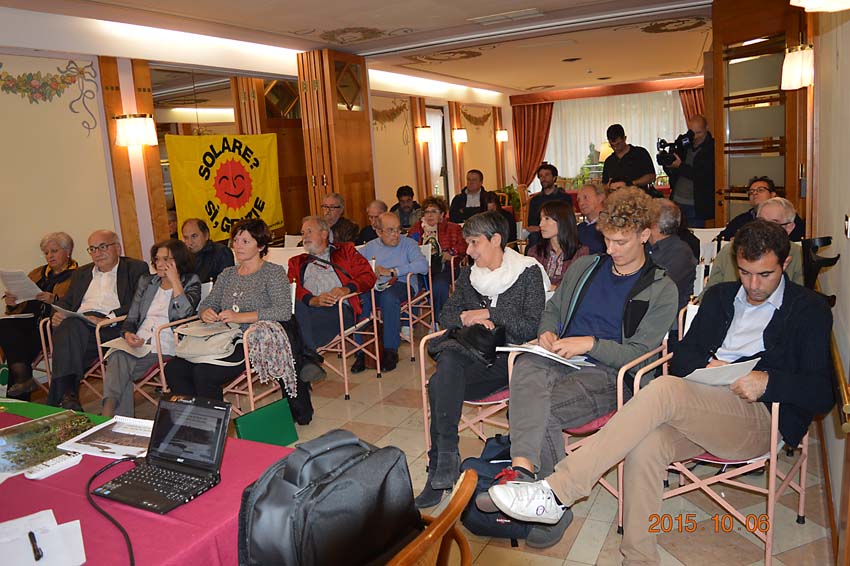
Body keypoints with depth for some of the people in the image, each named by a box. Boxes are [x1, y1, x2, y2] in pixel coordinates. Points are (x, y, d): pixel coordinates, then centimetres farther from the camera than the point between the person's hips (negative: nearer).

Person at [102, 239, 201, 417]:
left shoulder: (190, 282, 11)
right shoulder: (146, 281, 25)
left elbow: (185, 312, -9)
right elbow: (132, 317, 20)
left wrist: (174, 280, -5)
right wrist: (128, 333, -3)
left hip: (165, 346, -4)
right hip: (138, 343, 4)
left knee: (120, 366, -29)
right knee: (118, 358, -31)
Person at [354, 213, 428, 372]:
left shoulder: (408, 243, 9)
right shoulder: (370, 247, 19)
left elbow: (423, 266, -9)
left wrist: (391, 271, -12)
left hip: (401, 284, -2)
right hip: (374, 287, 3)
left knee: (388, 297, -38)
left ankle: (390, 351, -25)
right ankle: (360, 352, -19)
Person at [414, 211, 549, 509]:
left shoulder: (528, 273, 0)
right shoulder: (468, 276, 17)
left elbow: (533, 327, -8)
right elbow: (445, 316, 15)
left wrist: (488, 314, -8)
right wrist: (467, 318, -6)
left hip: (511, 357, -5)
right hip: (475, 352, 5)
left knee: (441, 385, -29)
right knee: (448, 359, -32)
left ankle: (441, 464, -23)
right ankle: (446, 456, -29)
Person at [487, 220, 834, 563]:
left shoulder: (811, 311, 8)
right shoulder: (721, 296, 22)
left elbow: (823, 393, -1)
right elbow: (682, 357, 17)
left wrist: (768, 381, -20)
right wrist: (706, 365, -7)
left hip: (761, 419, -4)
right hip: (705, 413, 5)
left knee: (666, 389, -33)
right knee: (646, 446, -31)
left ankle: (556, 492, -36)